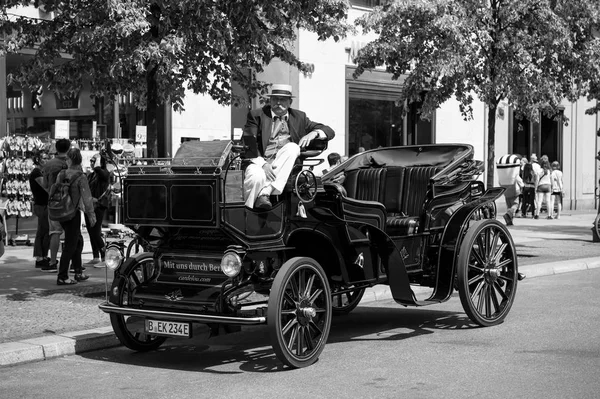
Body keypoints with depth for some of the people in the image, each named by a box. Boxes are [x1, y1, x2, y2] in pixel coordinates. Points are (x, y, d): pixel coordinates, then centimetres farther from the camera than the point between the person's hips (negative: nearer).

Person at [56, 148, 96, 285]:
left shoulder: (61, 174, 3)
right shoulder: (80, 177, -15)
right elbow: (87, 198, -14)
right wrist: (91, 214, -8)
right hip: (73, 213, -7)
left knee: (78, 241, 19)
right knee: (70, 245, -1)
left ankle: (78, 272, 25)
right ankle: (62, 277, -1)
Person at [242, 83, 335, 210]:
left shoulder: (298, 117, 16)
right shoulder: (257, 115, 7)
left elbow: (329, 132, 15)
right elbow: (248, 142, -6)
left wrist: (313, 133, -9)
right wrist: (262, 164, -22)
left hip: (284, 166, 3)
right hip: (259, 161, -3)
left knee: (292, 147, -29)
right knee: (256, 177, -38)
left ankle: (264, 193, -34)